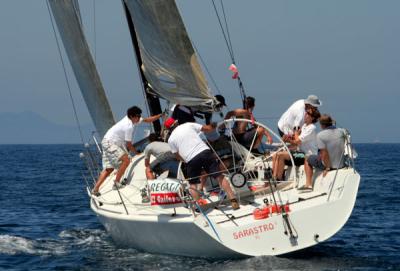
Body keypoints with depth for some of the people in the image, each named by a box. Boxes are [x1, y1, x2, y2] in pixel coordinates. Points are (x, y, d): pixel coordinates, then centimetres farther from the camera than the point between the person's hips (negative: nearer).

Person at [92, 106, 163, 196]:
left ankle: (96, 189, -1)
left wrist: (160, 115, 11)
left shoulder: (131, 119, 5)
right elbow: (129, 145, -15)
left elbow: (147, 120, 16)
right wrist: (137, 153, 0)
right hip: (109, 142, -10)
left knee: (109, 168, 5)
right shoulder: (129, 126, -22)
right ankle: (117, 182, -14)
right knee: (126, 160, -20)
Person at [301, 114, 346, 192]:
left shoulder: (320, 135, -17)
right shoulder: (341, 132, -1)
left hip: (327, 162, -6)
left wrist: (327, 167, -10)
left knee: (307, 160, 21)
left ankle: (308, 185, 13)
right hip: (341, 164, 6)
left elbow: (324, 153, -21)